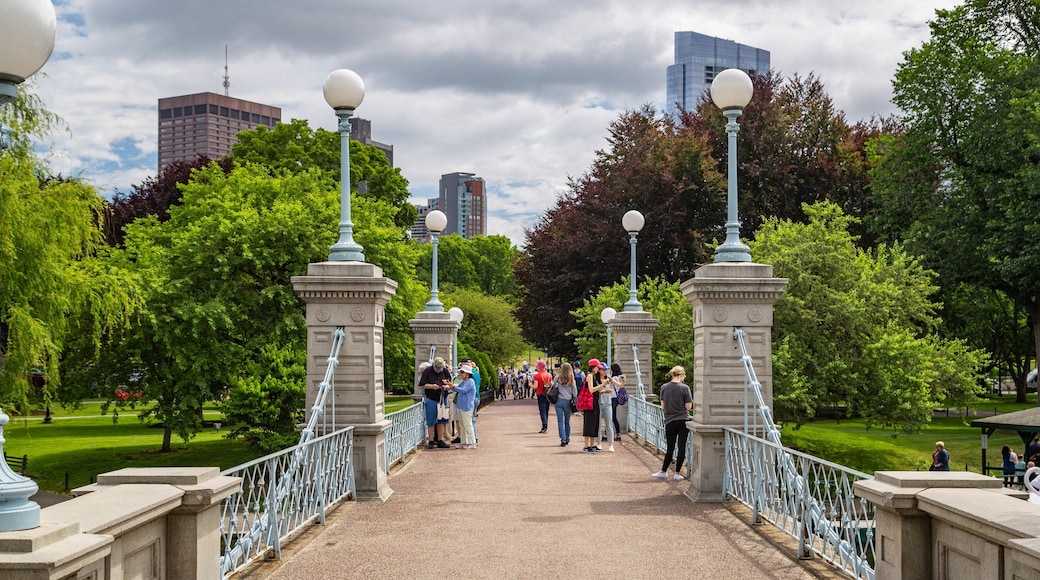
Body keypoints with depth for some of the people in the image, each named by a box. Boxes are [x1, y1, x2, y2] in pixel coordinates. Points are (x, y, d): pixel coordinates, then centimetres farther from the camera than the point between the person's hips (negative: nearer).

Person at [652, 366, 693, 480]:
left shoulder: (664, 387, -1)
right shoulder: (685, 388, -9)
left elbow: (662, 406, 4)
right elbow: (688, 407, -7)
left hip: (670, 421, 2)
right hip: (683, 420, -2)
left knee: (670, 448, 11)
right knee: (682, 447, 4)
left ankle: (663, 472, 15)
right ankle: (677, 473, 5)